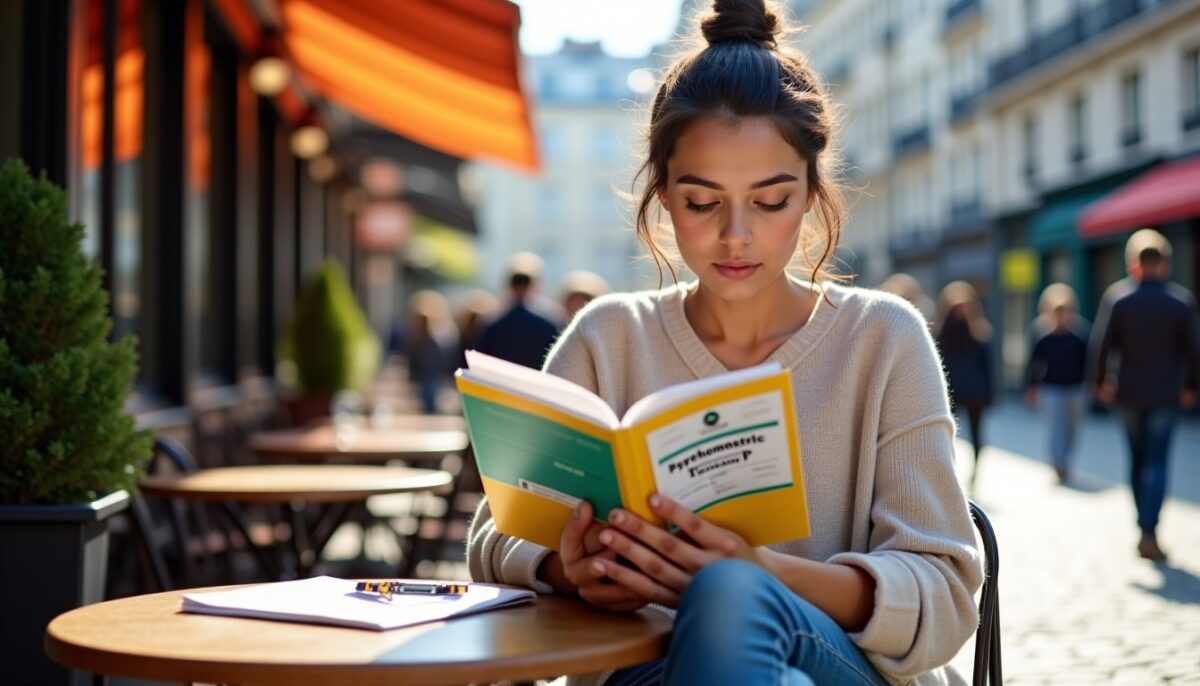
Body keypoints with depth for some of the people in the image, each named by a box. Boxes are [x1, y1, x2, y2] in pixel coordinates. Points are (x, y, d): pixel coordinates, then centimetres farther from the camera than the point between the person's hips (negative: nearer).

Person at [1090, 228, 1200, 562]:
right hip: (1164, 393, -2)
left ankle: (1144, 526, 22)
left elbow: (1102, 344, -6)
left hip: (1128, 391, 2)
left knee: (1137, 459, 16)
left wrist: (1101, 381, 6)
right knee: (1157, 462, 0)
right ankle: (1148, 532, -10)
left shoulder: (1116, 296, -6)